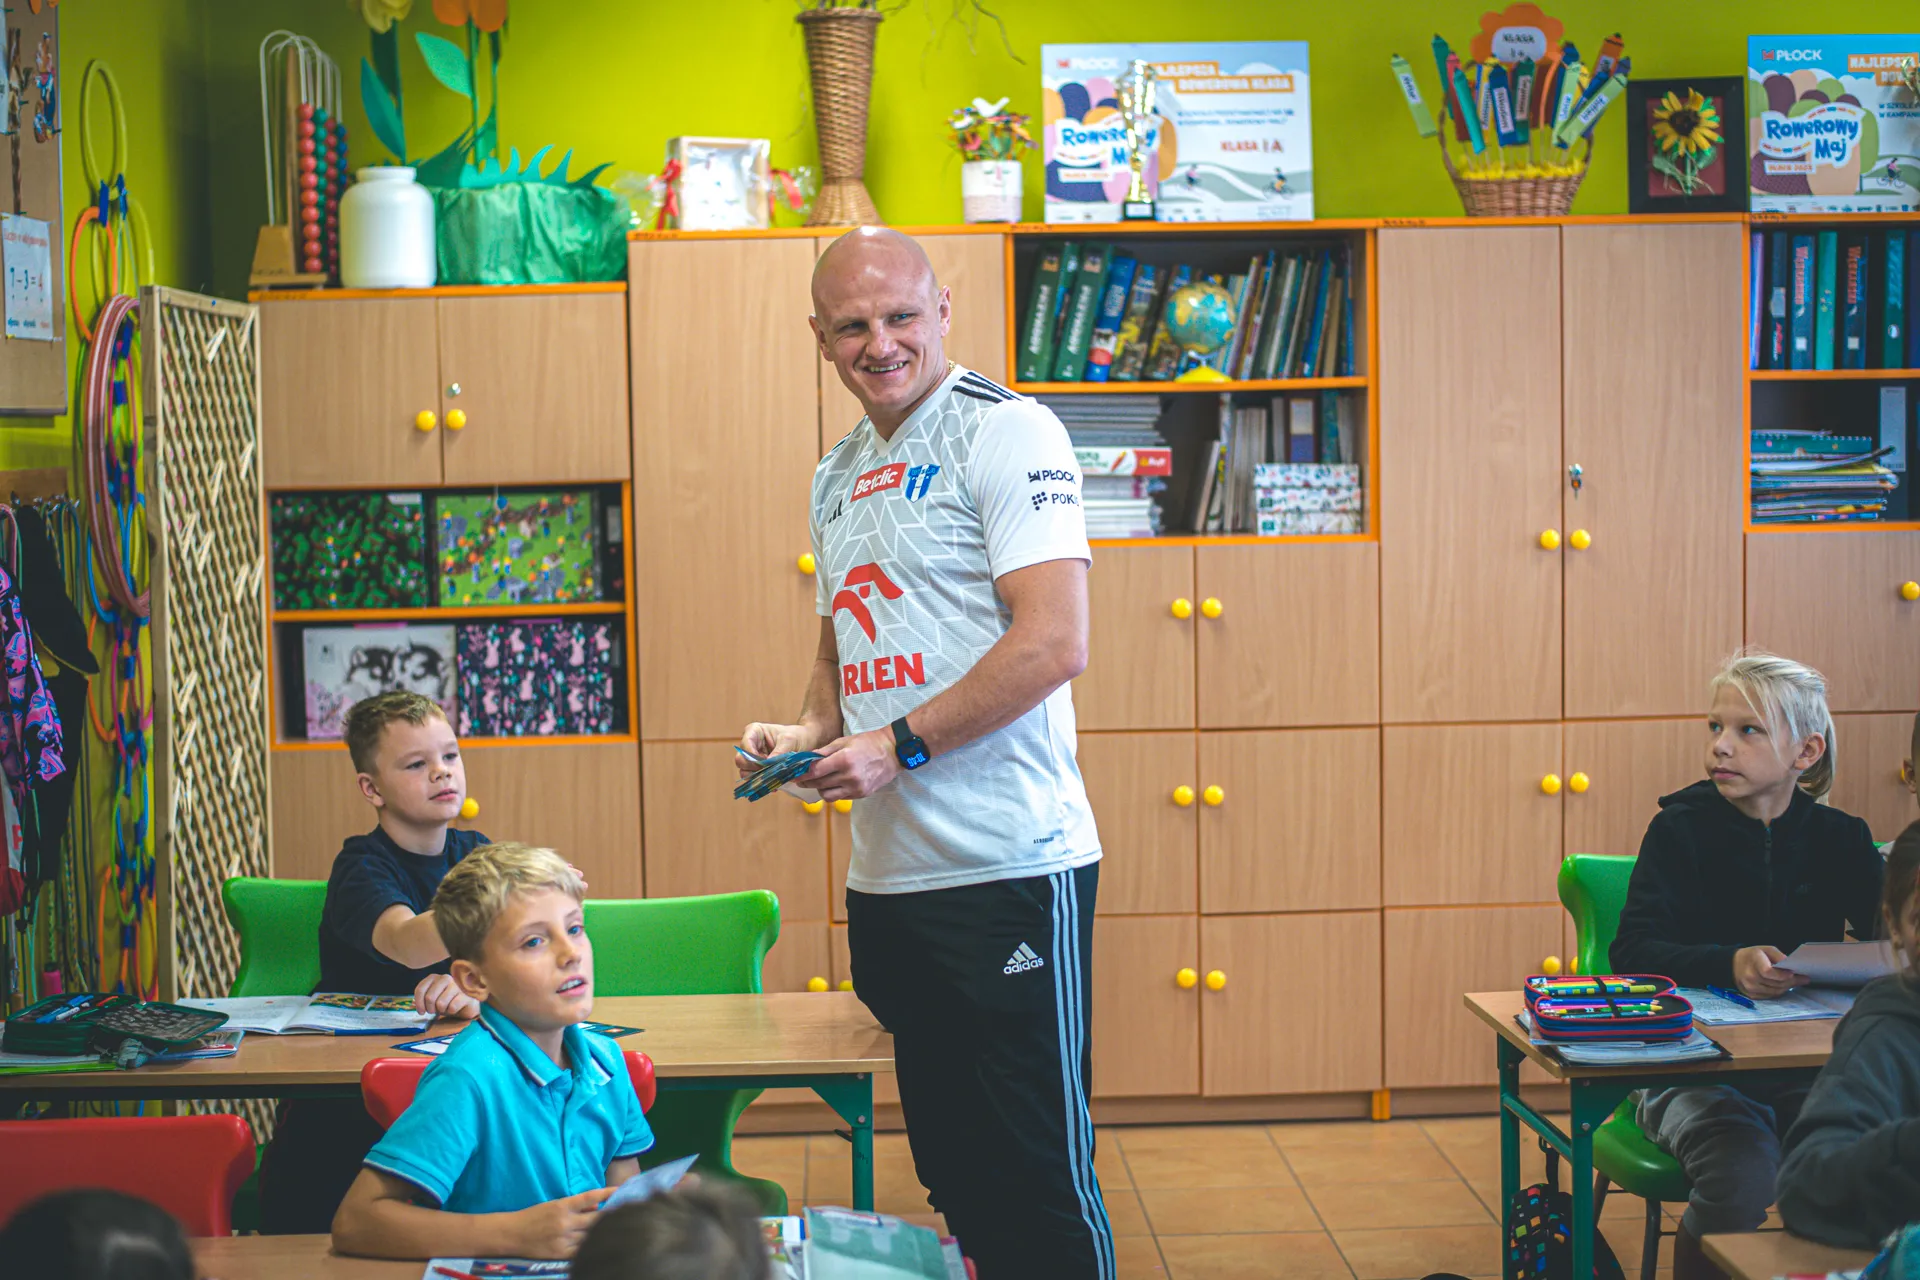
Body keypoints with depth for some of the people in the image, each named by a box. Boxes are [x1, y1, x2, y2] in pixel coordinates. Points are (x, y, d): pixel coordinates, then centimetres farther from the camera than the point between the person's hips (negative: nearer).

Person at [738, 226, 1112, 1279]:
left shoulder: (1002, 431, -8)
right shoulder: (839, 477, 17)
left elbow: (1054, 644, -18)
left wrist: (900, 745, -17)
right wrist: (809, 731, 6)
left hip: (1007, 869, -8)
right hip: (888, 875, 8)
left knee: (1036, 1170, -3)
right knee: (949, 1161, 16)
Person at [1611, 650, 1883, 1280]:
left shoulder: (1840, 838, 8)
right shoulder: (1681, 829, -1)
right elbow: (1633, 951, -12)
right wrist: (1729, 965, -30)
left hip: (1807, 1067, 2)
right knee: (1744, 1179, -33)